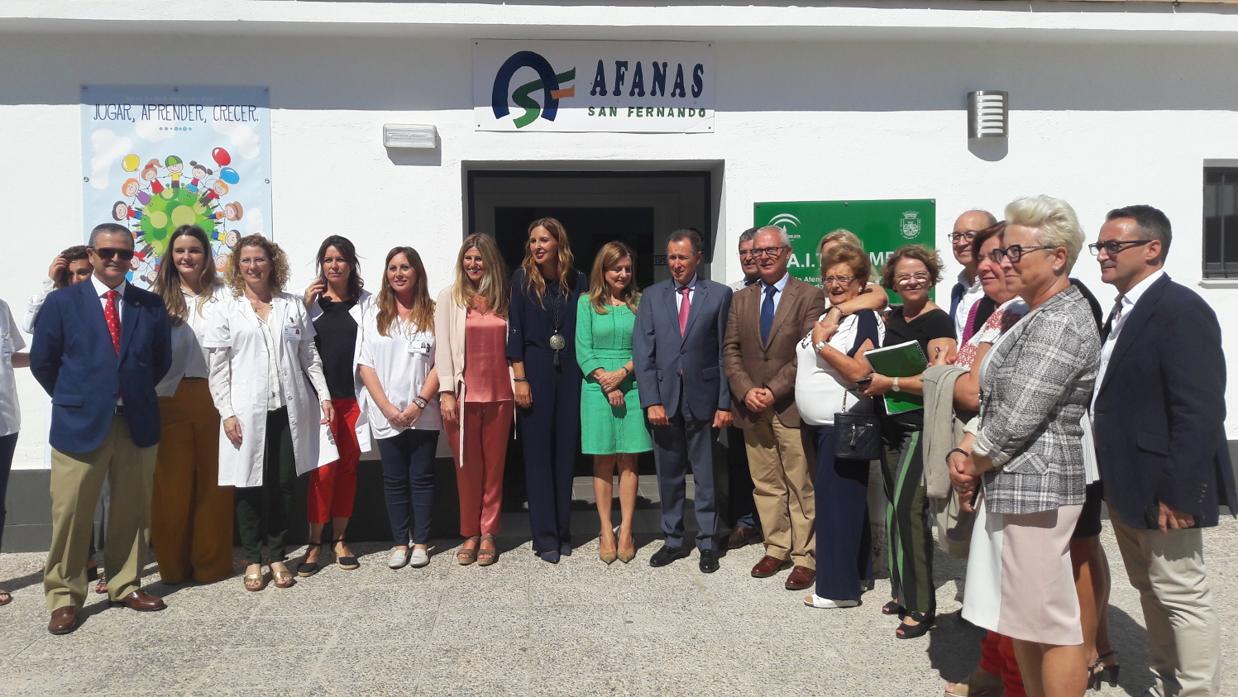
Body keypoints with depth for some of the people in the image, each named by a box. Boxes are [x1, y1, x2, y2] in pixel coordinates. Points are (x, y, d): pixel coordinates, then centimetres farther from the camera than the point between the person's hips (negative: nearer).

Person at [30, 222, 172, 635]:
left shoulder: (151, 305, 5)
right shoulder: (62, 302, -1)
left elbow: (162, 360, 13)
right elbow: (42, 362, 3)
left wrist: (135, 394, 9)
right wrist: (74, 400, 7)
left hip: (137, 423, 3)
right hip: (80, 424, -2)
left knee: (132, 511, 11)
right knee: (70, 515, 3)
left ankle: (125, 586, 26)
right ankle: (64, 598, 17)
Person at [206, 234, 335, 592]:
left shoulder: (293, 306, 11)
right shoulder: (228, 312, 5)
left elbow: (309, 355, 12)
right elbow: (218, 368, 2)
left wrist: (323, 395, 4)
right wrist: (227, 413, -5)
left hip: (289, 410, 2)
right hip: (247, 412, -1)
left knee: (283, 485, 5)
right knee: (249, 486, 4)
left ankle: (277, 556, 18)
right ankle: (252, 559, 17)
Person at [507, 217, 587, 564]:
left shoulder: (576, 281, 5)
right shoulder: (523, 278, -1)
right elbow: (515, 330, -4)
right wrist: (520, 379, -9)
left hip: (569, 375, 2)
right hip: (535, 373, -2)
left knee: (565, 451, 8)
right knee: (537, 454, 2)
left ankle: (563, 531, 19)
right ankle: (544, 536, 10)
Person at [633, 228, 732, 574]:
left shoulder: (719, 295, 1)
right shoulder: (653, 296, 6)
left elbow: (726, 352, -1)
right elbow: (643, 351, 1)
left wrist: (725, 402, -5)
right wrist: (651, 401, -7)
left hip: (702, 398, -2)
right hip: (664, 399, 2)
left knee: (706, 477, 7)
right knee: (668, 476, 11)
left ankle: (707, 544, 19)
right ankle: (673, 540, 24)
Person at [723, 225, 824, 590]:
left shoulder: (810, 296, -2)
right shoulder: (741, 299, 13)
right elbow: (730, 351, 8)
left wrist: (774, 391, -15)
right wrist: (746, 391, -7)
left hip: (792, 407, -4)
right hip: (752, 408, 5)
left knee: (801, 487, 2)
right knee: (765, 485, 11)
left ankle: (805, 557, 11)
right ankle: (776, 549, 23)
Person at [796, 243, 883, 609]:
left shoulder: (866, 319, -10)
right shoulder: (824, 318, 15)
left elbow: (859, 372, -22)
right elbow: (806, 367, 24)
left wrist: (822, 344, -16)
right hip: (818, 425, 9)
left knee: (838, 501, -5)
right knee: (831, 500, 14)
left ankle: (840, 586, 5)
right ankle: (855, 573, 27)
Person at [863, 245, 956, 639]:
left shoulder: (937, 322, -11)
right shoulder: (893, 318, 11)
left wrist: (890, 383, -19)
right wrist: (873, 379, 3)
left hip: (920, 428, -8)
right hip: (892, 426, 8)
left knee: (907, 510, -11)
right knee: (896, 510, 13)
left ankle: (922, 606, 1)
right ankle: (903, 591, 26)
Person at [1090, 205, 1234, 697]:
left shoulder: (1182, 311, -17)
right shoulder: (1124, 310, 12)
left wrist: (1177, 492, -24)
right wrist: (1114, 480, 12)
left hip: (1160, 488, -10)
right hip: (1126, 485, 10)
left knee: (1182, 596, 2)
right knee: (1150, 589, 20)